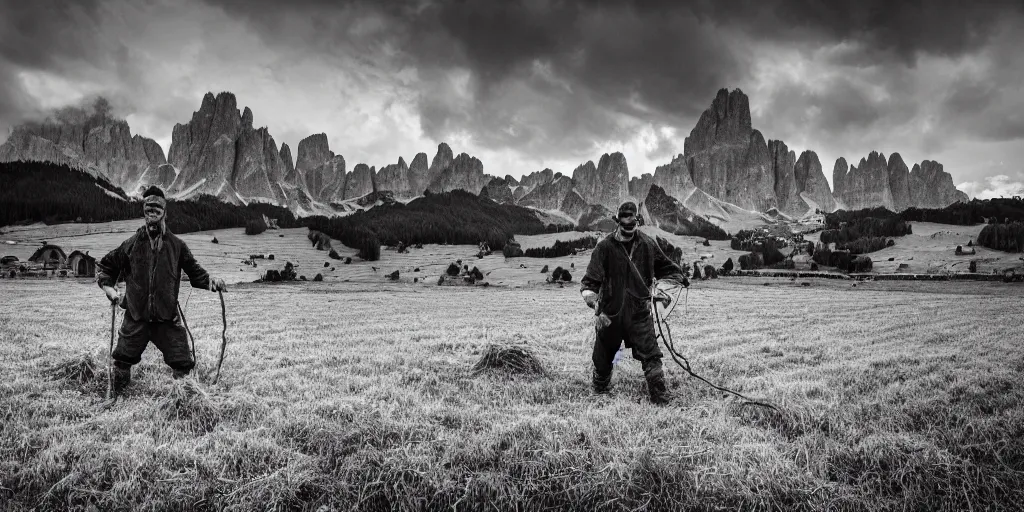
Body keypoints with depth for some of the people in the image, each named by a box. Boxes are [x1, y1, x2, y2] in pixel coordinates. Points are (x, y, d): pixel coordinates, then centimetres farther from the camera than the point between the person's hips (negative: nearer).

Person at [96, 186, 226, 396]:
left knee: (183, 365, -4)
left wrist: (210, 281, -10)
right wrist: (108, 286, -1)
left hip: (167, 317, -1)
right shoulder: (132, 244, 3)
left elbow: (194, 271, 9)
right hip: (136, 317, 1)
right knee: (122, 363, 10)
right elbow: (103, 266, 15)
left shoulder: (176, 245, 3)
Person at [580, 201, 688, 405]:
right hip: (611, 313, -1)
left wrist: (679, 278, 6)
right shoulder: (605, 247, -7)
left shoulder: (647, 245, 2)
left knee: (651, 354, -3)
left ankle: (660, 395, 10)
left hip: (640, 312, 1)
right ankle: (600, 390, 25)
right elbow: (590, 281, -11)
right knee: (603, 357, 10)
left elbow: (664, 266, 19)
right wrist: (595, 304, -24)